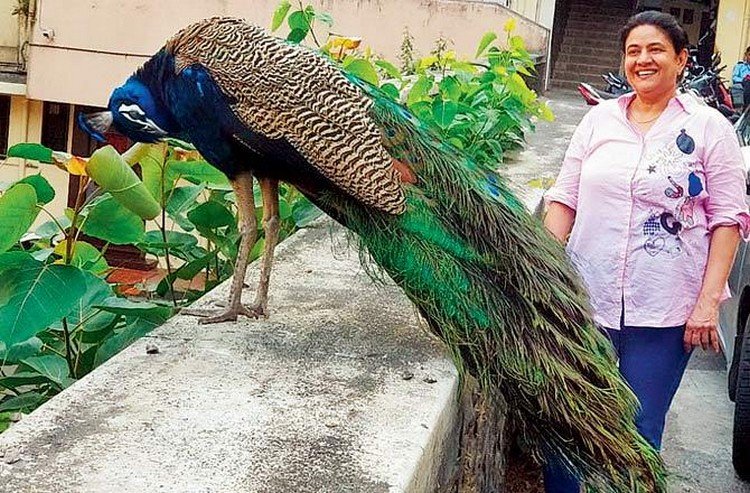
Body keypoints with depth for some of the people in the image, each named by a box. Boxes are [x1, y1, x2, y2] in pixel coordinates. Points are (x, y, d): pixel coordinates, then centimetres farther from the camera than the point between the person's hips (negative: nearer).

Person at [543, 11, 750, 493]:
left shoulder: (709, 127, 0)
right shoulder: (599, 119, 8)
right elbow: (565, 199, 9)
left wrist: (708, 302, -9)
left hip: (665, 310, -2)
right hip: (586, 297, 3)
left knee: (639, 434, 6)